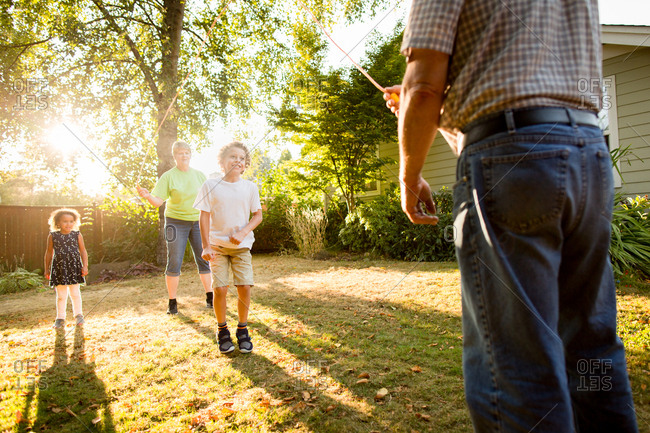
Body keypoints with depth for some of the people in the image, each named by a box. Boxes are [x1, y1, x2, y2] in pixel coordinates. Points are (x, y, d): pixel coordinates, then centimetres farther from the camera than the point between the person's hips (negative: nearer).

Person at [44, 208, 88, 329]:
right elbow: (49, 253, 9)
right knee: (61, 295, 6)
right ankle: (60, 318, 18)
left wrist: (85, 266, -5)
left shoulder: (77, 235, 0)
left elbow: (83, 251, 3)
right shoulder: (52, 236, 1)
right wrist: (47, 269, 12)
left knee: (75, 293, 8)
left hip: (74, 267, 0)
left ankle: (78, 315, 22)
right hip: (59, 268, 0)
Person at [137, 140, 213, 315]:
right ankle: (172, 302, 8)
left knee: (204, 260, 5)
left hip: (198, 221, 3)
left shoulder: (199, 175, 6)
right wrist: (147, 196, -31)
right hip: (176, 222, -3)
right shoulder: (168, 176, -4)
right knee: (174, 262, -3)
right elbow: (158, 201, -12)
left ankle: (210, 298, 16)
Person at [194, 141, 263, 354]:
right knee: (220, 288, -7)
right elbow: (205, 217, -3)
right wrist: (206, 246, -9)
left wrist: (243, 233, -12)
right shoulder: (210, 185, -2)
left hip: (241, 245, 1)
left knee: (245, 287, -6)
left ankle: (242, 330, 15)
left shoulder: (250, 187, 2)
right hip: (217, 245, -1)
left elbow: (257, 215, 5)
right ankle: (222, 331, 15)